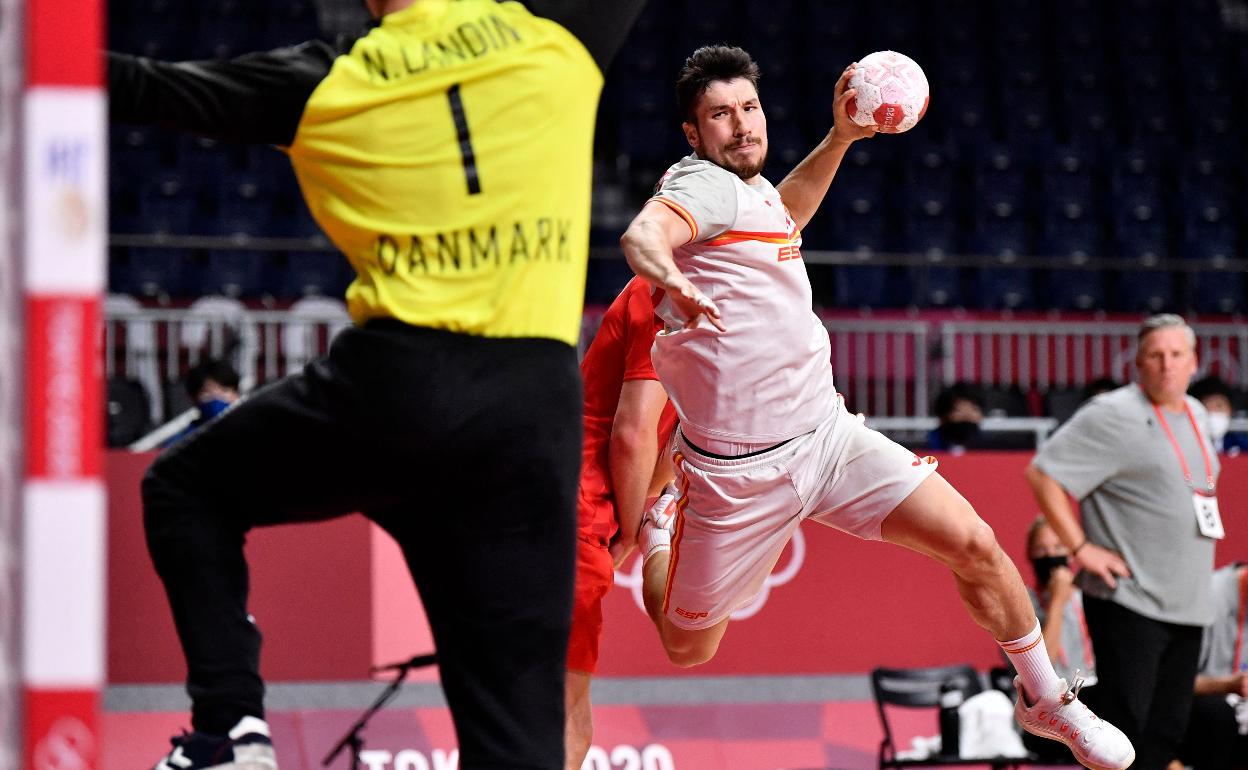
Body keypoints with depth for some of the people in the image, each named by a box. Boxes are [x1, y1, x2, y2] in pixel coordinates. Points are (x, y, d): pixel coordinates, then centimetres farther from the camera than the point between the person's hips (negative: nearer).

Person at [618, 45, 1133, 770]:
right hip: (735, 471, -7)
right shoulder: (704, 184, -17)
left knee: (976, 545, -7)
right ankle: (657, 538, 43)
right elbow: (643, 232, -39)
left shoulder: (751, 187, 9)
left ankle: (1047, 700, 13)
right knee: (686, 650, 9)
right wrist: (666, 274, -62)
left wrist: (839, 138, 19)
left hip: (828, 433, 7)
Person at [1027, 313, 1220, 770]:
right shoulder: (1115, 415, -11)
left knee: (1167, 731, 9)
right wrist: (1081, 548, -16)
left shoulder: (1195, 415, 15)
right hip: (1129, 606, -8)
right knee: (1125, 729, -11)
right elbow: (1042, 474, -15)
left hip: (1186, 604, 8)